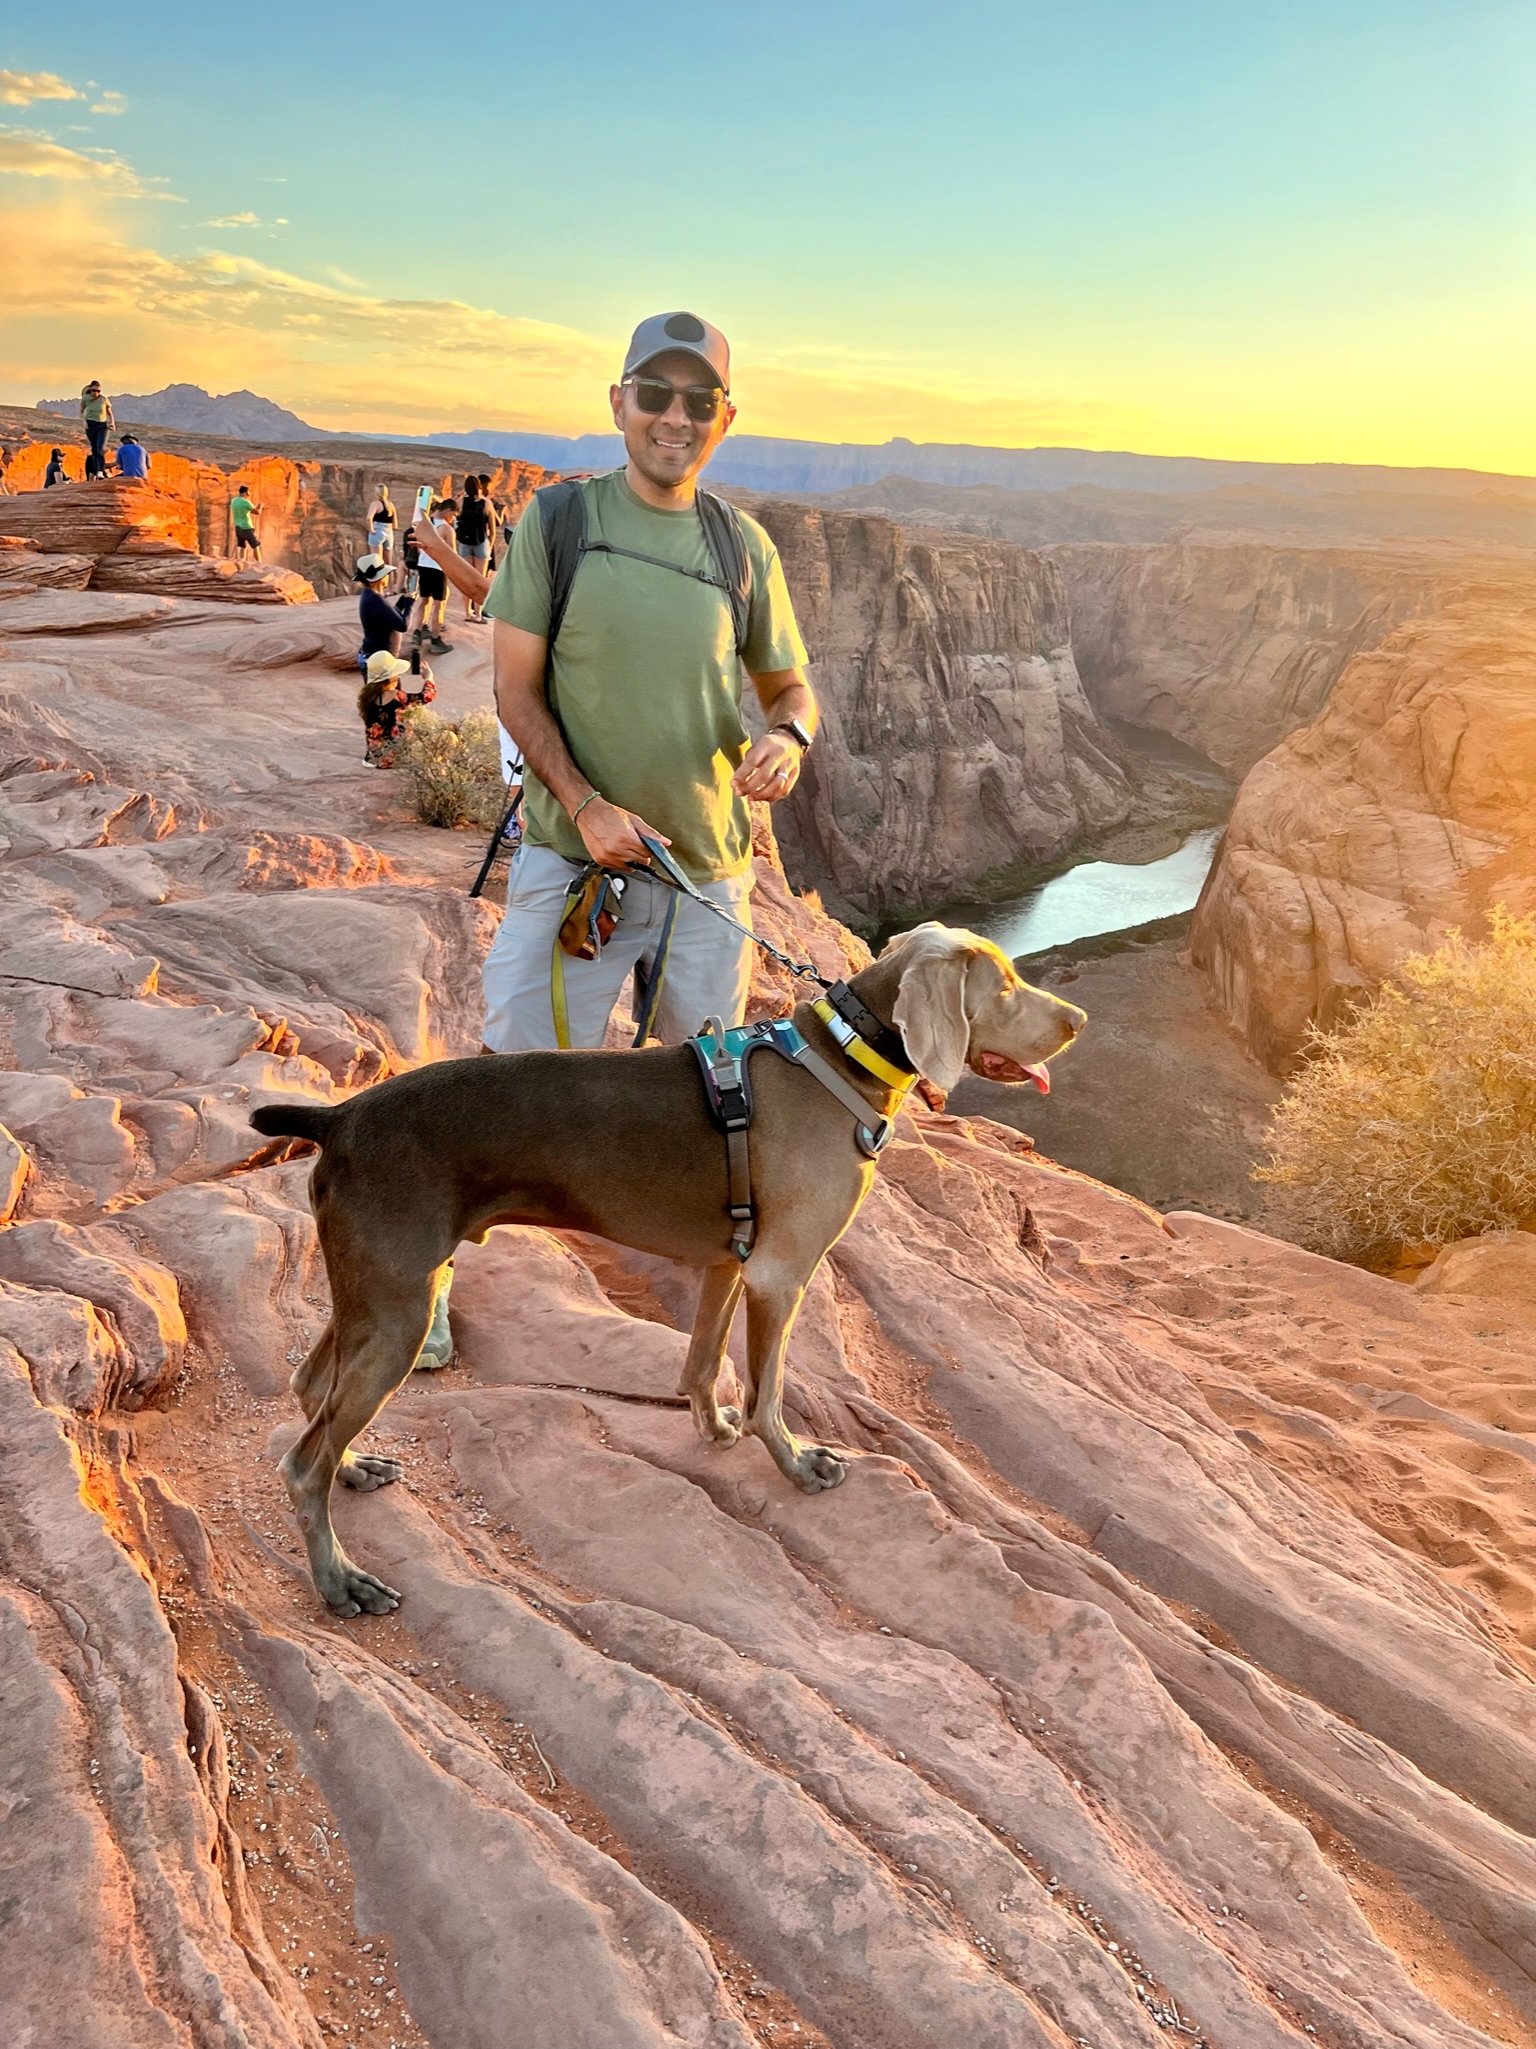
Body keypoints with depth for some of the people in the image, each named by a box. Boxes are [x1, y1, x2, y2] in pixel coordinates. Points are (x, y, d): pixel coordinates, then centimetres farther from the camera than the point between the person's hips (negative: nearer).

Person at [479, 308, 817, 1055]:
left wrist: (788, 736, -11)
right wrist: (585, 804, -17)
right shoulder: (559, 519, -3)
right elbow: (516, 688, -3)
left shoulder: (745, 545, 5)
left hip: (711, 869, 3)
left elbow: (789, 686, 14)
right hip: (572, 859, -3)